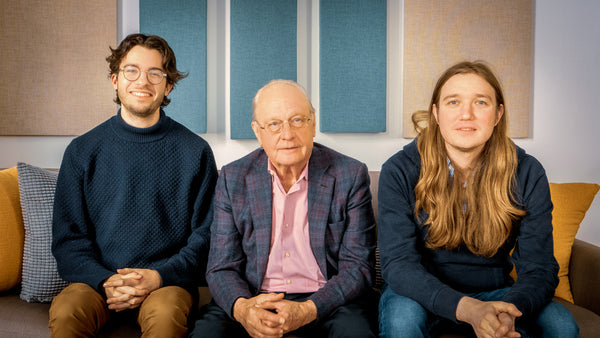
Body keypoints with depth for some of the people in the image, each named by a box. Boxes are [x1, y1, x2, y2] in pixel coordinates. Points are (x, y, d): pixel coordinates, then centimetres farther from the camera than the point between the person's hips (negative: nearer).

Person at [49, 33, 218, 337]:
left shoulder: (195, 152, 3)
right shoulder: (82, 151, 7)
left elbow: (205, 235, 2)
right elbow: (67, 236, 5)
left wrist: (158, 276, -13)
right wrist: (104, 281, -12)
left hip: (168, 281, -1)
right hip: (97, 278, 2)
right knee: (64, 312, -29)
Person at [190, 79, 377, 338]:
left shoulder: (350, 176, -2)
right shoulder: (232, 179, 3)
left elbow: (358, 267, -4)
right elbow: (222, 268, 2)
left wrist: (307, 311, -21)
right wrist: (241, 307, -21)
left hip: (326, 301, -1)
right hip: (253, 300, 2)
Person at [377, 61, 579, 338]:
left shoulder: (528, 174, -7)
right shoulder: (400, 172, -14)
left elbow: (539, 268, -10)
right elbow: (398, 262, -20)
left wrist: (509, 309, -34)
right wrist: (466, 308, -37)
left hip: (493, 293, 2)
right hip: (424, 294, -2)